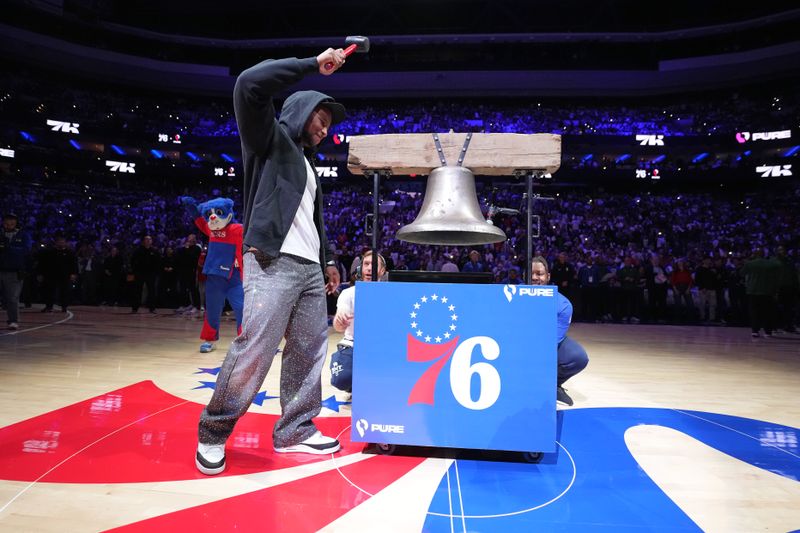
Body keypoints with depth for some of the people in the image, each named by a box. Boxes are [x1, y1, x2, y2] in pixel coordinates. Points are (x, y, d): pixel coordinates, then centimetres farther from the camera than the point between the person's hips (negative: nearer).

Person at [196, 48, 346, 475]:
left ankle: (295, 432, 15)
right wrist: (313, 64, -5)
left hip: (309, 268, 8)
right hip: (272, 263, -8)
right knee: (254, 350, -11)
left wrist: (328, 260, 21)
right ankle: (212, 433, 5)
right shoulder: (269, 136, 7)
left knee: (310, 351, 4)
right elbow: (250, 84, -11)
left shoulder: (308, 164, 27)